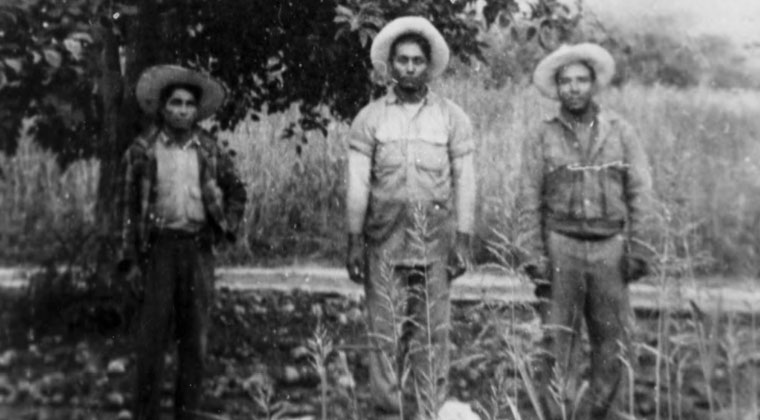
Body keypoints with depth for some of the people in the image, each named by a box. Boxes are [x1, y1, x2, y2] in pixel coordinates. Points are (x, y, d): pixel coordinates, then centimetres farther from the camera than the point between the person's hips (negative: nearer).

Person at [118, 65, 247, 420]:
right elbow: (130, 205, 3)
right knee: (154, 330, -3)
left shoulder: (209, 150, 8)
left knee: (195, 334, 5)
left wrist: (228, 227, 5)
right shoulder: (143, 150, 3)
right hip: (160, 246, -2)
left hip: (199, 247, 2)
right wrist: (131, 258, -1)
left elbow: (237, 191, 20)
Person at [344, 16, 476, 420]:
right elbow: (357, 184, 0)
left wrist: (463, 241, -4)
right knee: (385, 333, 2)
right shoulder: (369, 118, 3)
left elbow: (464, 181, 2)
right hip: (384, 242, 0)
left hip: (435, 243, 0)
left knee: (432, 333, 3)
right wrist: (354, 242, -4)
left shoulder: (452, 117, 4)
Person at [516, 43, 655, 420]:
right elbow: (528, 202, 3)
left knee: (612, 342, 4)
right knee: (557, 340, 0)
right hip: (560, 247, -1)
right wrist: (533, 256, -5)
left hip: (610, 247, 1)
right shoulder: (542, 138, 5)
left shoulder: (620, 131, 7)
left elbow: (640, 193, 4)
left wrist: (638, 247, -3)